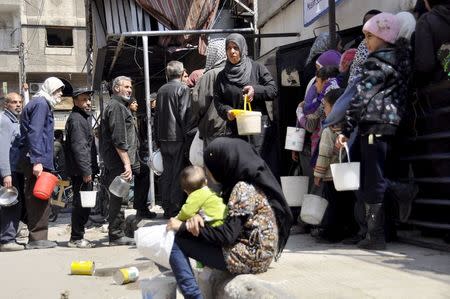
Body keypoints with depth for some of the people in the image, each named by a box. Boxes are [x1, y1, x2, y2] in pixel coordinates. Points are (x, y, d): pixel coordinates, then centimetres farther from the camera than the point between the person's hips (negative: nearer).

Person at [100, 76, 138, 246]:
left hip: (114, 162, 11)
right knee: (118, 197, -7)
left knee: (117, 198, 13)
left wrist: (129, 162, 22)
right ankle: (116, 235, -2)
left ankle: (117, 233, 20)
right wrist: (127, 163, -22)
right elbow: (119, 139, -19)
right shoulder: (117, 106, -10)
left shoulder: (119, 106, 23)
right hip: (119, 161, -11)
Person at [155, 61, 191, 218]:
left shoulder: (161, 90, 10)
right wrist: (187, 135, -10)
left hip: (163, 138, 6)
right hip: (178, 137, -6)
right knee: (178, 173, -2)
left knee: (166, 173, 11)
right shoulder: (183, 88, -8)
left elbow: (157, 115, 14)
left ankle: (167, 208, 16)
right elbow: (184, 114, -15)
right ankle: (176, 209, -2)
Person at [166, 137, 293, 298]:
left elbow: (227, 236, -22)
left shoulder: (244, 189, -17)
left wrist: (185, 227, -14)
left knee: (177, 243, -9)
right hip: (255, 253, 10)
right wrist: (197, 217, -6)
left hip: (250, 259, -10)